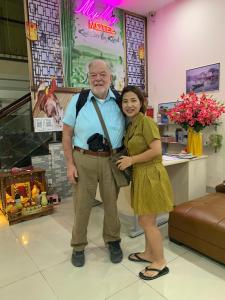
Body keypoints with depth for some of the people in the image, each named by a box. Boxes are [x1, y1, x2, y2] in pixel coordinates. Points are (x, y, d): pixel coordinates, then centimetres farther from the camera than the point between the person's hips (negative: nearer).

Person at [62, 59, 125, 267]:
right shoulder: (77, 100, 0)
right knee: (82, 204, 9)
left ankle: (113, 241, 36)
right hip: (84, 159, -1)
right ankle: (78, 246, 30)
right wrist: (70, 164, -4)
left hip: (112, 160, 1)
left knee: (111, 202, 12)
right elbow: (67, 134, 2)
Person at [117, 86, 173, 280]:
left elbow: (156, 150, -23)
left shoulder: (146, 121, -14)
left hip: (151, 176, -9)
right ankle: (149, 253, 37)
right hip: (140, 176, 9)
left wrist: (131, 160, -17)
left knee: (147, 222, 2)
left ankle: (160, 263, 21)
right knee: (146, 220, 19)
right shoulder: (131, 126, 12)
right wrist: (128, 159, 7)